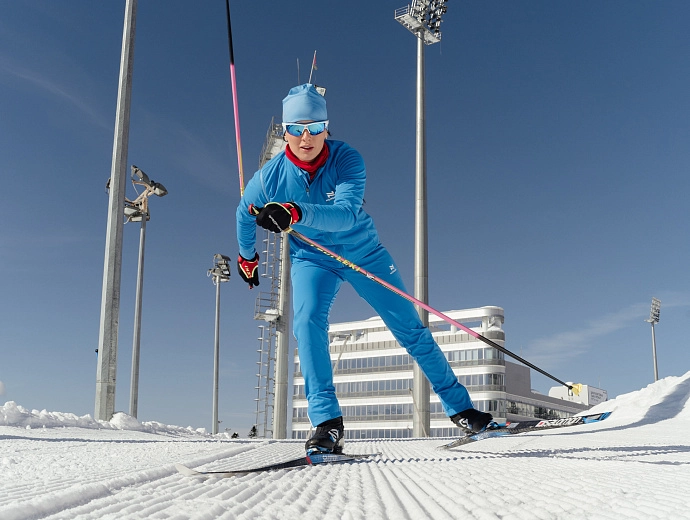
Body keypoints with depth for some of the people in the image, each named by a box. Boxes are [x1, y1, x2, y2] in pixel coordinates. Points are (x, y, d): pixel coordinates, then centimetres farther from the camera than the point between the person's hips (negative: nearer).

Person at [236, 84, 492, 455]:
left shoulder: (347, 159, -25)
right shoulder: (269, 177, -18)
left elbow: (346, 214, -41)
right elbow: (244, 215, 3)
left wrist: (296, 212, -58)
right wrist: (247, 258, 19)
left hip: (363, 252, 0)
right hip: (311, 259, 1)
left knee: (410, 329, 1)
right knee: (307, 321, -28)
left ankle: (459, 408, 14)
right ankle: (327, 423, -25)